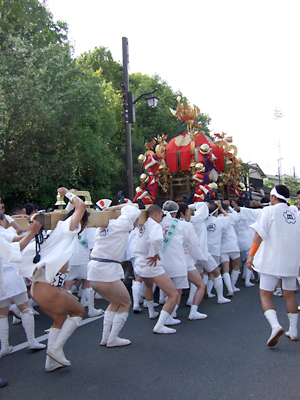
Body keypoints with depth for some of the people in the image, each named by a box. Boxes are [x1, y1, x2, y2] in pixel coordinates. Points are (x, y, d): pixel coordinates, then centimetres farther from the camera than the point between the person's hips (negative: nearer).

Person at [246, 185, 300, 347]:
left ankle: (275, 325, -24)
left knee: (265, 296, -2)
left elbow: (259, 234, -14)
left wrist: (251, 255, -14)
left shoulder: (269, 211, -8)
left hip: (272, 261, -5)